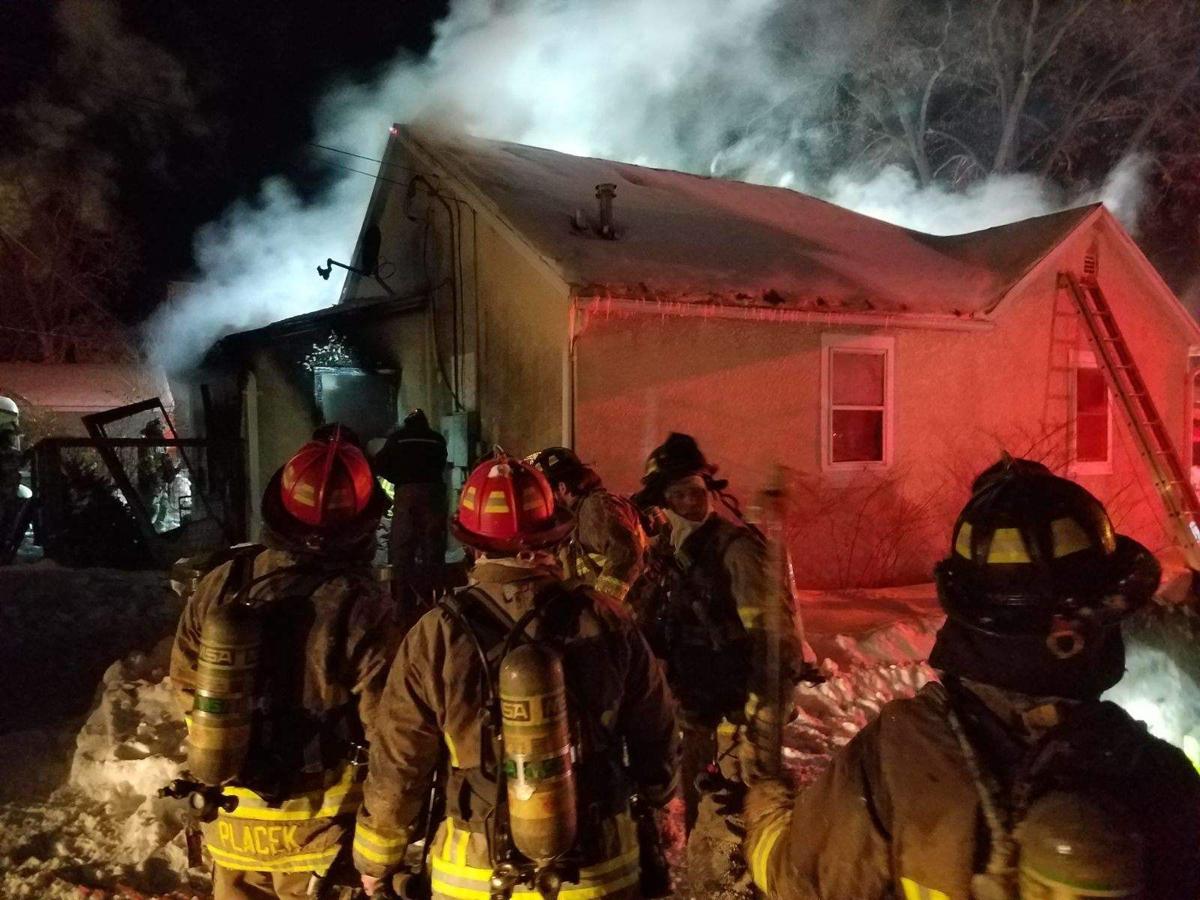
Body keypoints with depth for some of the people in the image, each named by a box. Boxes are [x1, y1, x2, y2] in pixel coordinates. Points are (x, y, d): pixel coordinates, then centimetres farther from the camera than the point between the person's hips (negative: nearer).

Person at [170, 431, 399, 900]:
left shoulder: (220, 585, -10)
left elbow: (187, 685, 4)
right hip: (319, 826, -4)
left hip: (232, 818, 4)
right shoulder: (359, 607, -24)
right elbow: (386, 731, -19)